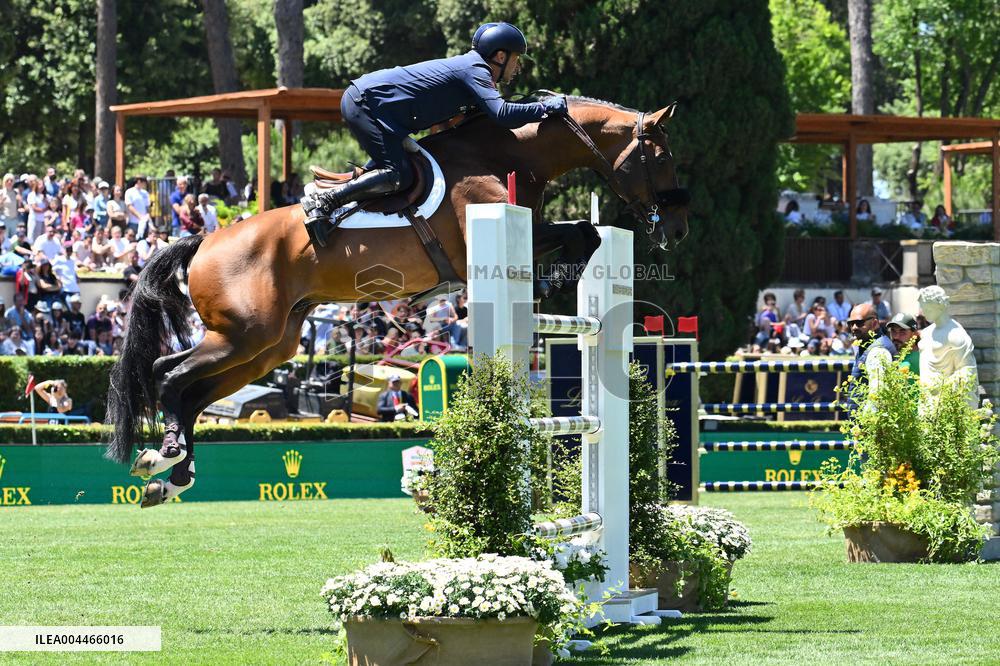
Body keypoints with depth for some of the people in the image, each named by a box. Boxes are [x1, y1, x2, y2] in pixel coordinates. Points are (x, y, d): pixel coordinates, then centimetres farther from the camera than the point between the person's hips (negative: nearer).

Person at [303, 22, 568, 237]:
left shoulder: (466, 65, 19)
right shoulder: (475, 70, -10)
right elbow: (502, 114, -25)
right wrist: (546, 107, -15)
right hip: (367, 103, -10)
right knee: (398, 176, -18)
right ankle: (323, 203, -20)